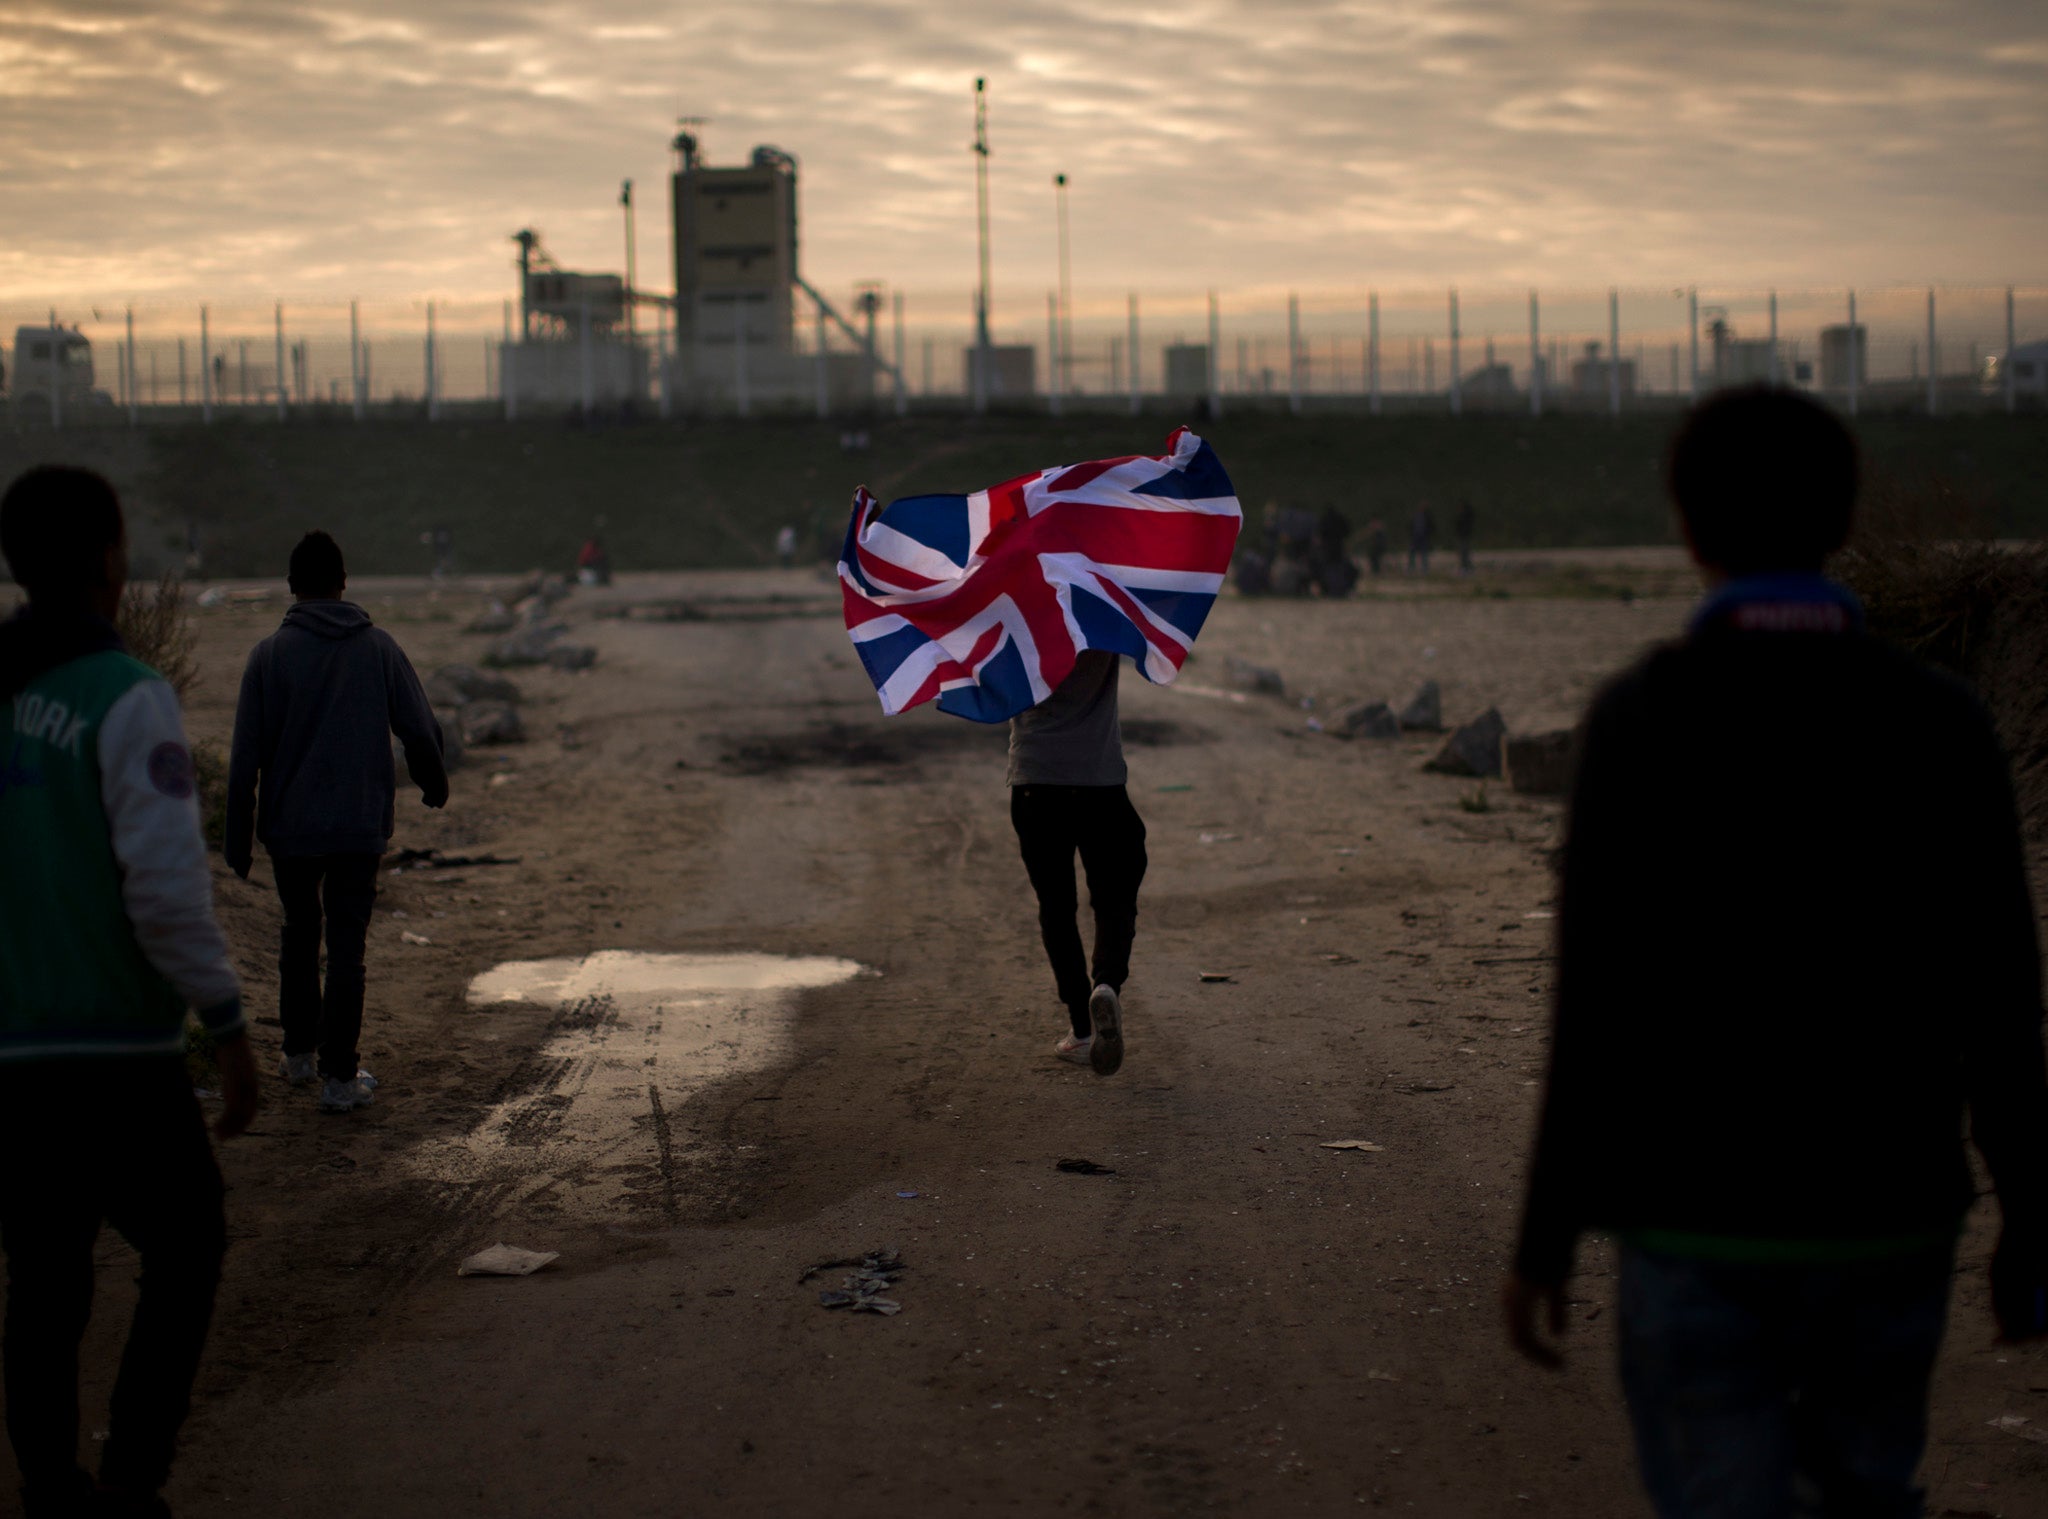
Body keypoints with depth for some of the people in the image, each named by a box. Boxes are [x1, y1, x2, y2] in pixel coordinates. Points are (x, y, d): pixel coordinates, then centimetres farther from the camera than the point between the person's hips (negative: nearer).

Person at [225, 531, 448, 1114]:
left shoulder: (269, 655, -5)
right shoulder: (379, 648, -1)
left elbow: (246, 756, -4)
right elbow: (421, 731, 4)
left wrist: (239, 841, 3)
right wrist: (434, 784, 24)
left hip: (290, 826, 0)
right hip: (361, 826, 0)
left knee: (299, 932, 20)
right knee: (347, 946, 3)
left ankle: (299, 1052, 28)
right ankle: (340, 1077, 2)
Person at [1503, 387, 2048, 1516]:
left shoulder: (1641, 722, -10)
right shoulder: (1939, 726, -3)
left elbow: (1597, 1008, -12)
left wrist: (1546, 1237, -4)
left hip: (1699, 1229, -3)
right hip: (1891, 1222, 3)